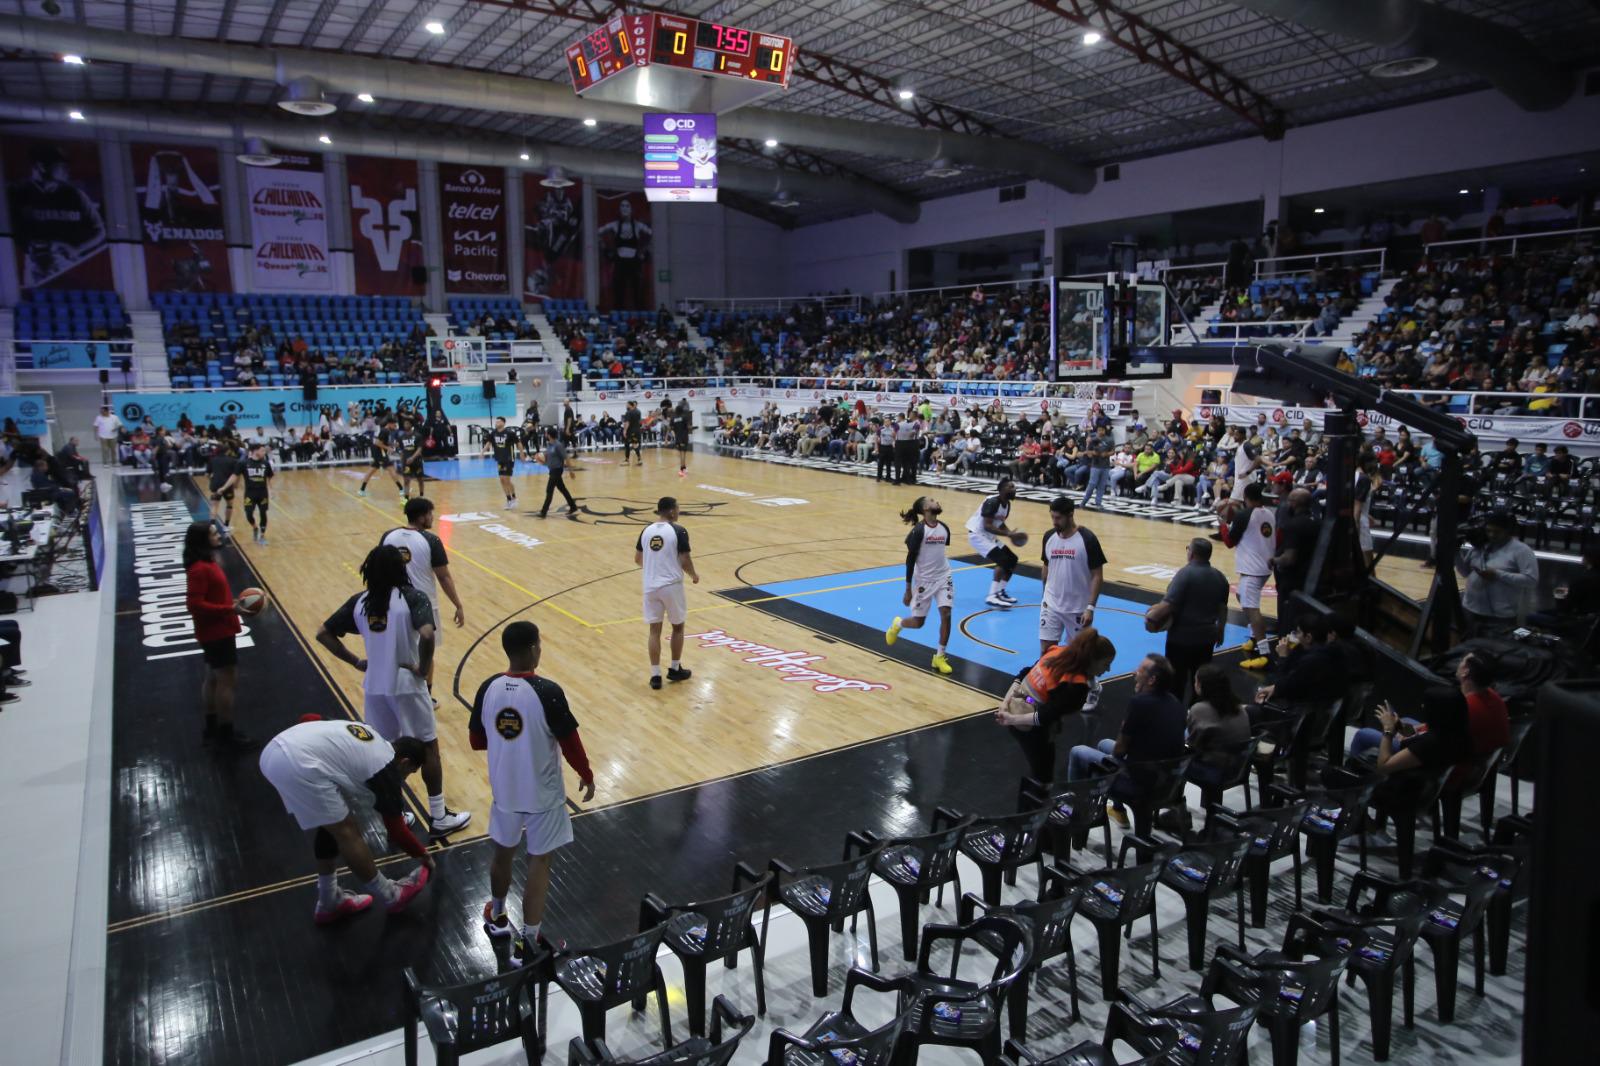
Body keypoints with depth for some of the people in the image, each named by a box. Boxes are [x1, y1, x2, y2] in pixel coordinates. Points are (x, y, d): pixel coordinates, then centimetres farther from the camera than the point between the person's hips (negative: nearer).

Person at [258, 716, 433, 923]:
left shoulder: (372, 740, 25)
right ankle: (391, 897, 18)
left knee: (329, 826, 22)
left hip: (275, 750, 9)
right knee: (346, 832, 5)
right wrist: (422, 854, 27)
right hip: (299, 764, -9)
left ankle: (330, 902, 34)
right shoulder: (386, 769, 6)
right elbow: (396, 830, 13)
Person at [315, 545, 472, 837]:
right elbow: (427, 635, -31)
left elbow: (323, 634, 4)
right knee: (428, 747, 10)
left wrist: (356, 662, 6)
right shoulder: (412, 598, -15)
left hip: (374, 686, 5)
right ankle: (439, 817, 17)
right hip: (406, 685, -4)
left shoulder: (358, 602, 1)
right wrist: (423, 668, -15)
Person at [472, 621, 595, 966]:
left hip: (504, 789, 5)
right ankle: (527, 943, 10)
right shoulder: (547, 692, -23)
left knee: (503, 852, 24)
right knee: (539, 862, 7)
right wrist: (587, 776, 1)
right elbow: (570, 743, -15)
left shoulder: (488, 689, -8)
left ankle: (497, 917, 46)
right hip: (542, 793, -5)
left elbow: (477, 741, 3)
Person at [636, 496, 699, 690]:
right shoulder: (678, 531, -12)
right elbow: (685, 561, -13)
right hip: (672, 586, -4)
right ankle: (675, 669, 23)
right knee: (678, 627, 15)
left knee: (654, 630, 7)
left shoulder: (646, 530, 5)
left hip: (651, 586, 4)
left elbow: (637, 559, 13)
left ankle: (655, 675, 6)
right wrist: (694, 575, 7)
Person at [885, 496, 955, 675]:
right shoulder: (918, 531, -16)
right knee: (918, 622, 4)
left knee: (946, 614, -11)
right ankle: (897, 624, 39)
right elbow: (910, 560, -14)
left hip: (943, 577, 5)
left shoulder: (944, 528, 2)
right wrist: (908, 590, -13)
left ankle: (940, 657, 2)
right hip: (923, 580, -4)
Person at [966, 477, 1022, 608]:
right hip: (977, 535, -10)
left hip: (989, 536, 10)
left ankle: (1000, 592, 17)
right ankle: (992, 596, -17)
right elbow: (987, 526, -30)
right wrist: (1009, 535, -32)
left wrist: (1012, 534, -1)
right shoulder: (992, 502, -24)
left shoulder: (1007, 504, 5)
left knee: (1012, 559, 8)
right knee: (1002, 560, -21)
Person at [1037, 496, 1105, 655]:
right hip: (1051, 605, 3)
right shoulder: (1049, 537, 1)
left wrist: (1090, 607, -17)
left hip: (1078, 608, -3)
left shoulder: (1087, 539, -13)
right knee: (1046, 649, 0)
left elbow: (1097, 576, -11)